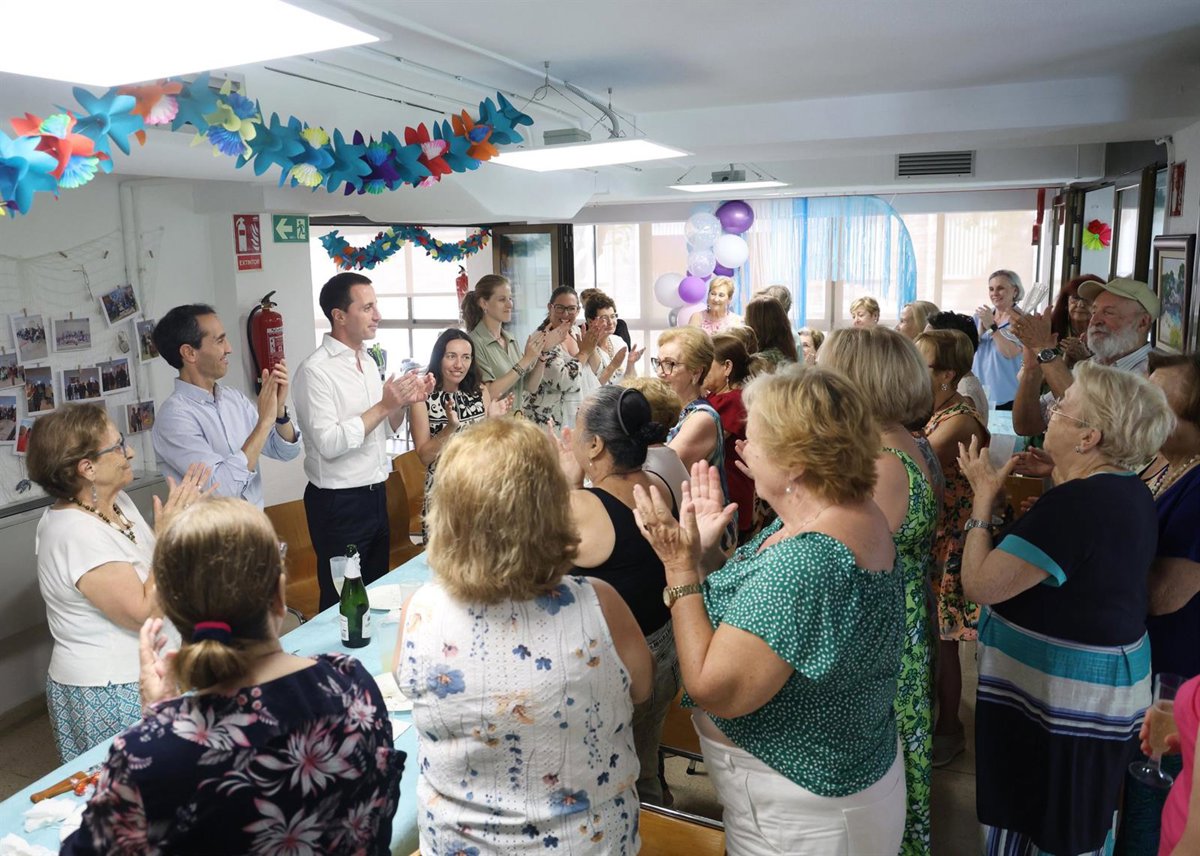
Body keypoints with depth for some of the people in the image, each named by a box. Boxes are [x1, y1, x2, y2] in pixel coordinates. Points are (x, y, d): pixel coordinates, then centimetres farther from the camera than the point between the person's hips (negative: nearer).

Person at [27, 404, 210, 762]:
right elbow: (145, 614, -25)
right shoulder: (76, 535, -23)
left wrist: (183, 511, -5)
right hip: (109, 696, -8)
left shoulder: (117, 501, 2)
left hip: (141, 676, 8)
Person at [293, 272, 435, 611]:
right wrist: (383, 405, -22)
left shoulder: (368, 361, 9)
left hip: (375, 494, 8)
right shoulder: (315, 370, -16)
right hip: (339, 503, -8)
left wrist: (404, 402, -3)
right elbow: (328, 443, -23)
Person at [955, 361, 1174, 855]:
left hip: (1060, 695, -9)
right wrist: (1055, 483, 5)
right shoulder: (1129, 490, 3)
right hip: (1112, 684, 9)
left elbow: (980, 584, -28)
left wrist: (984, 496, -16)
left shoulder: (1074, 503, -28)